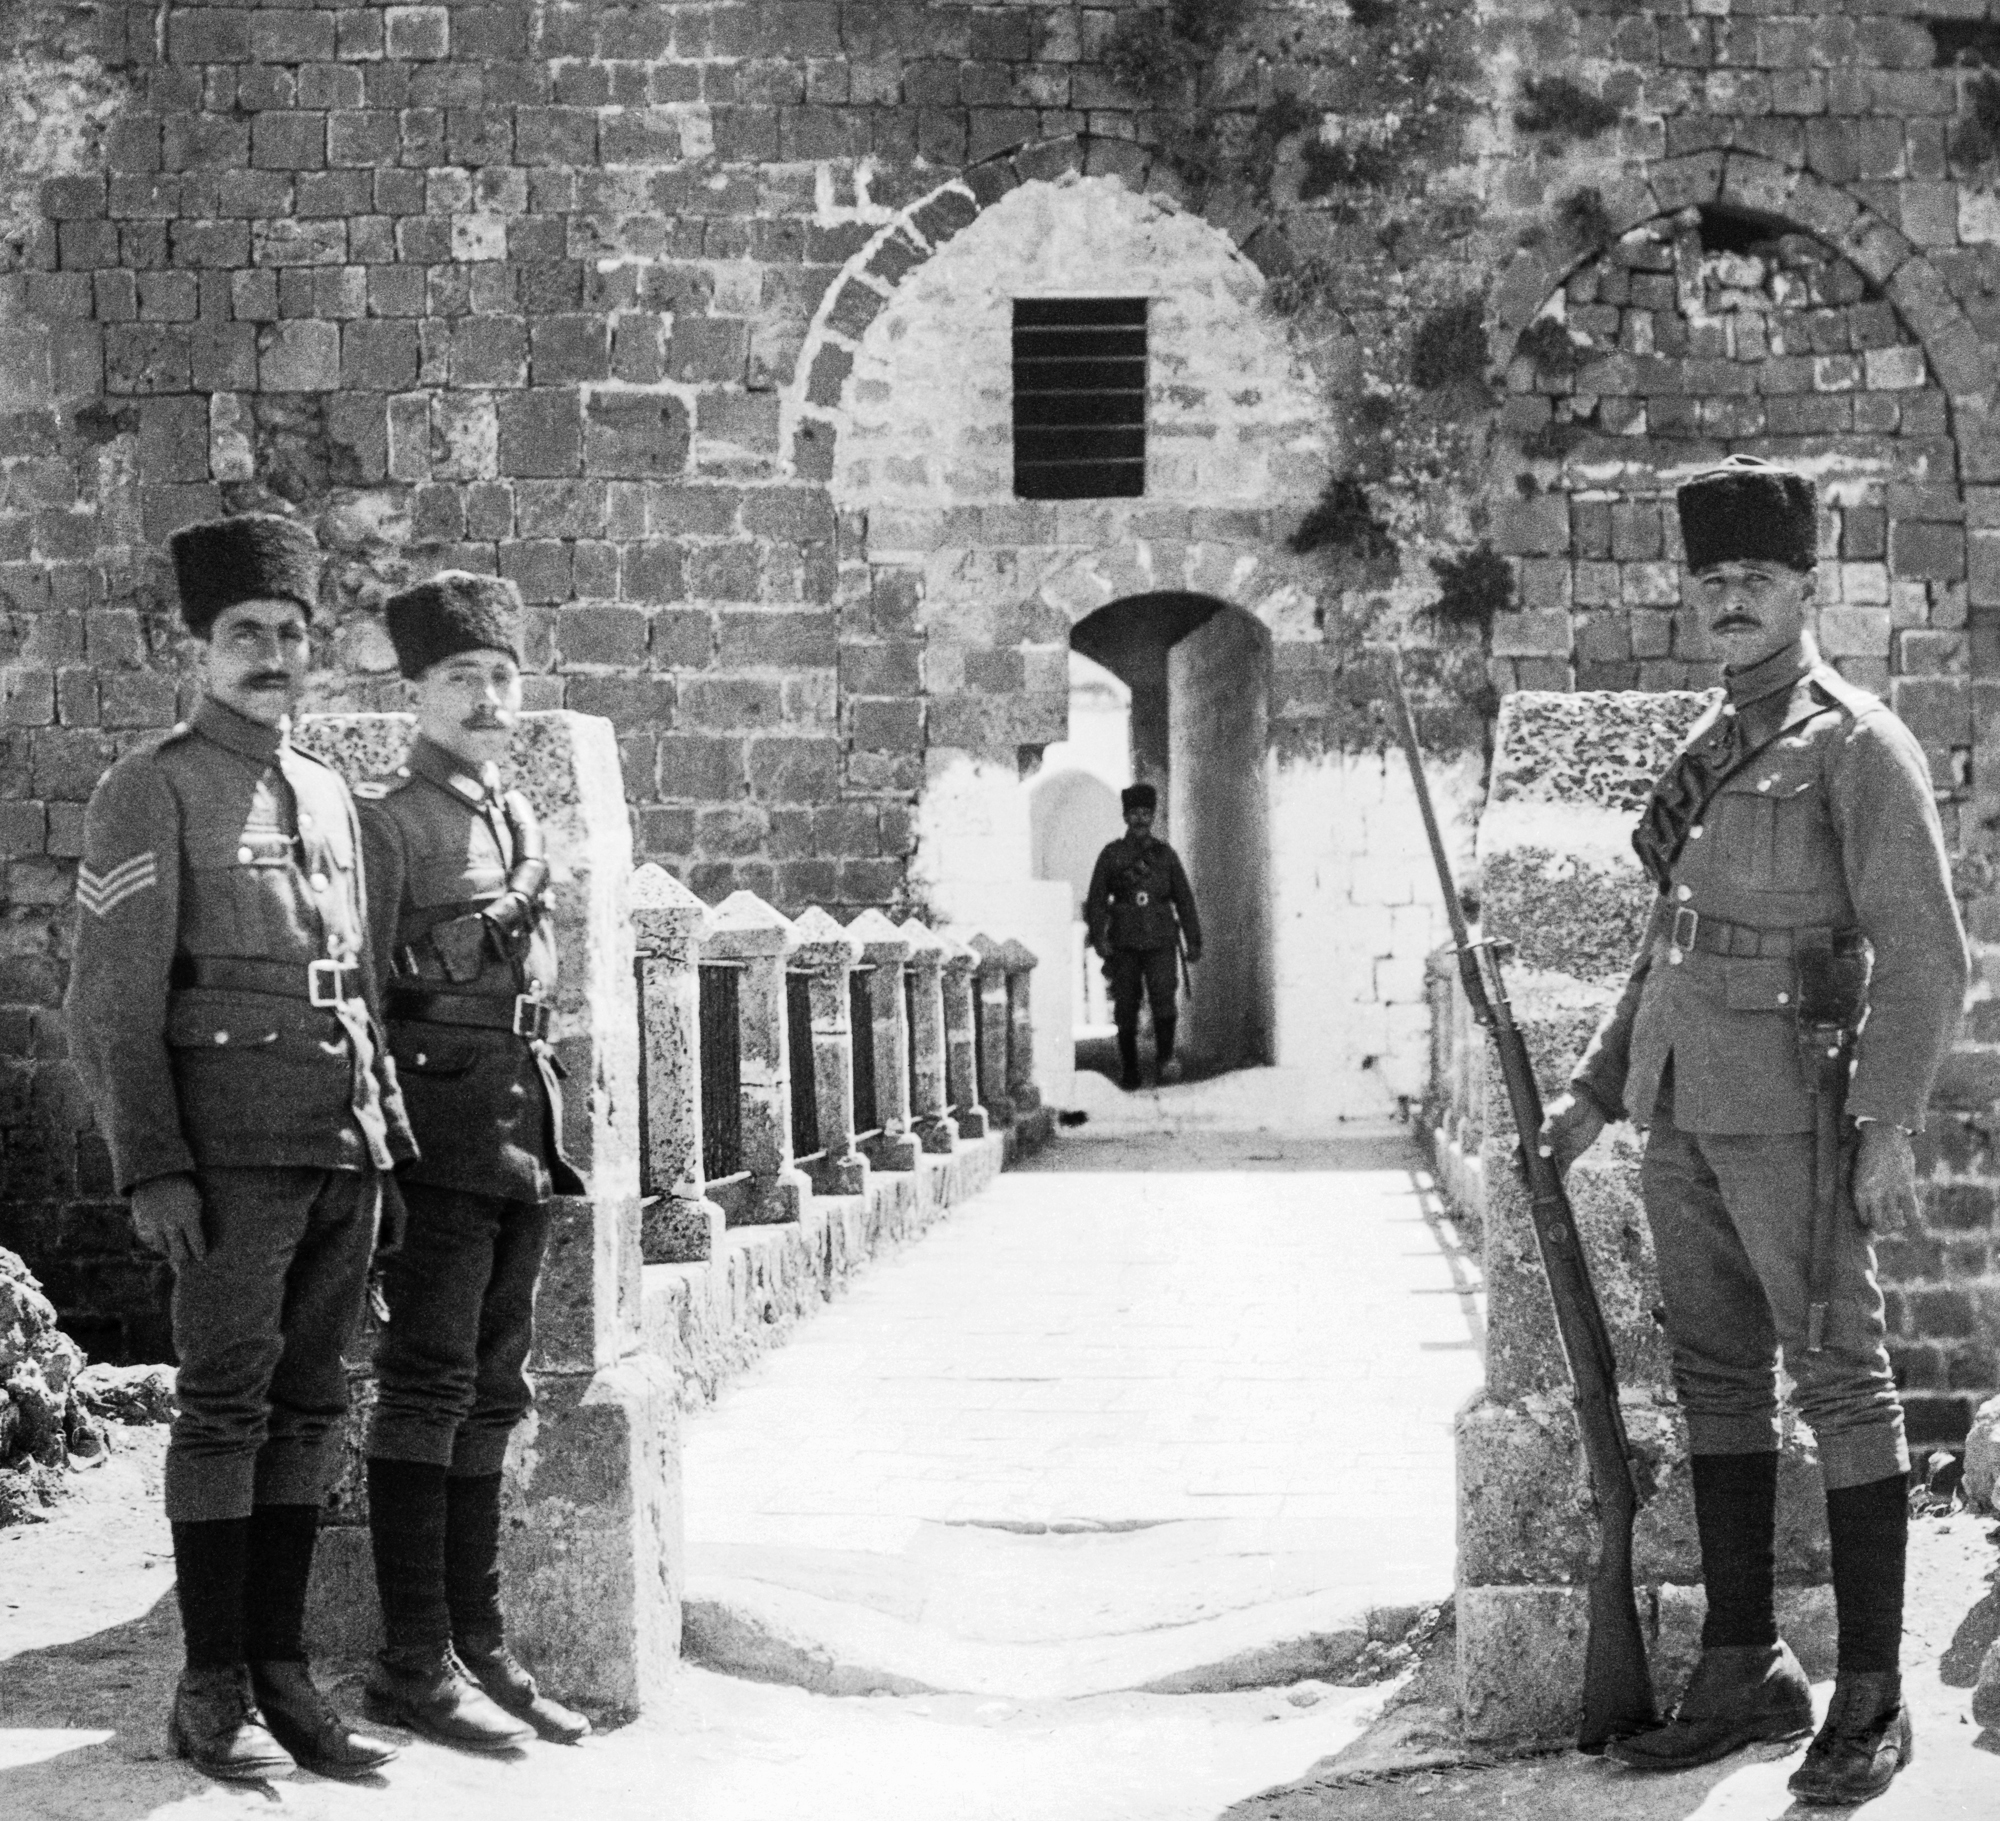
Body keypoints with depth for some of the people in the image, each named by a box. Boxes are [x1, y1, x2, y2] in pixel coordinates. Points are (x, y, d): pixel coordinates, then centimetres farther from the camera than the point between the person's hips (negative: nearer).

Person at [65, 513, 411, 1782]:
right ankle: (213, 1694, 2)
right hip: (233, 1145, -6)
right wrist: (152, 1169, -16)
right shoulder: (152, 790, -4)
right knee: (227, 1405, -4)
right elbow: (113, 1004, -8)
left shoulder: (331, 797, 17)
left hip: (342, 1150, 6)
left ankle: (283, 1675, 13)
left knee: (312, 1406, 7)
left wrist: (388, 1148, 15)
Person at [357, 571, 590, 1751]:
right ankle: (414, 1663, -3)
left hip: (528, 1123, 8)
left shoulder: (522, 817, 17)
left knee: (494, 1392, 10)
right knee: (428, 1386, -6)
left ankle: (480, 1644, 16)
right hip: (441, 1123, -8)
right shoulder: (387, 819, -6)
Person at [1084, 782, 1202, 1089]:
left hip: (1160, 940, 0)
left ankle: (1165, 1060, -12)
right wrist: (1099, 937, -7)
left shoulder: (1165, 854, 12)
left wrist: (1193, 940, 10)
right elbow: (1096, 899, 6)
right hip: (1124, 944, 0)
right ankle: (1128, 1070, 10)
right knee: (1126, 1006, 1)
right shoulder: (1111, 854, 8)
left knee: (1163, 997, -18)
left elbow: (1184, 899, 15)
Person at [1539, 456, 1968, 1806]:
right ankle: (1745, 1670, 20)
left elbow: (1925, 952, -12)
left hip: (1791, 1110, -8)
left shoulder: (1859, 745, -7)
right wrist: (1598, 1090, 21)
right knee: (1719, 1381, 11)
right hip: (1684, 1108, 8)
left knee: (1840, 1381, -2)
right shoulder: (1707, 751, 16)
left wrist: (1889, 1124, -20)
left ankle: (1873, 1697, 5)